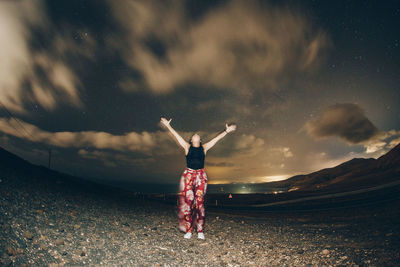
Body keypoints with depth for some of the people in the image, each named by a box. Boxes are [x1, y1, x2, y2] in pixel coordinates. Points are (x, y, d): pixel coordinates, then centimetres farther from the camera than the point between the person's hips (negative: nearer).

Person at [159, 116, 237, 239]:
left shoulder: (204, 147, 13)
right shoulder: (187, 146, 10)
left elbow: (217, 138, 15)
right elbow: (176, 135, 9)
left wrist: (226, 131, 15)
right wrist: (168, 126, 7)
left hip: (201, 176, 1)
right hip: (188, 175, -1)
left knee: (200, 201, -2)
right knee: (188, 201, -7)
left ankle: (200, 231, 1)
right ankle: (188, 230, -2)